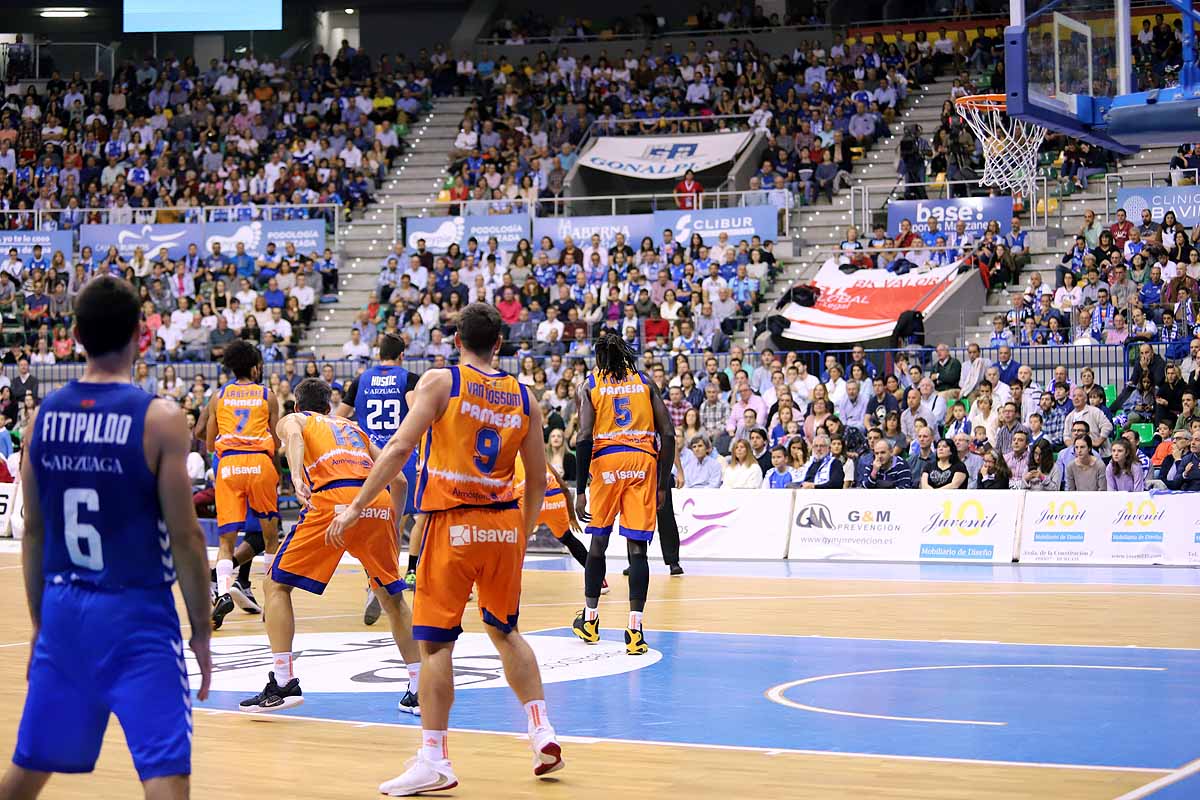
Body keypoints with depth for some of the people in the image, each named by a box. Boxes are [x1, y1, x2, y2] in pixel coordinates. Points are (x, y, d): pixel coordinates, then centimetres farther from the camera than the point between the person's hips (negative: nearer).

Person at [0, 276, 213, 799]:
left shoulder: (44, 415, 3)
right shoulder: (160, 419, -11)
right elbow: (184, 537, -10)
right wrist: (201, 631, -1)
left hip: (64, 610, 5)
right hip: (138, 615, -5)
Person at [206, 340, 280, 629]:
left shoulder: (219, 396, 15)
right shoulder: (267, 396, 10)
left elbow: (209, 445, 17)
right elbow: (278, 442, 9)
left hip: (228, 465, 1)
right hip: (260, 463, -1)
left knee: (226, 538, 0)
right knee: (271, 534, 15)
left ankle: (224, 591, -25)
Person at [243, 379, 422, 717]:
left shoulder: (291, 419, 25)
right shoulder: (354, 428, 36)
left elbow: (293, 436, -3)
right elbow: (399, 480, 30)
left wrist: (297, 477, -19)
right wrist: (392, 526, 40)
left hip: (334, 499, -4)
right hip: (378, 501, 4)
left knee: (277, 586, 10)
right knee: (392, 597, 21)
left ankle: (283, 683, 0)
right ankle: (420, 690, 18)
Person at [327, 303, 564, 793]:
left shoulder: (440, 381, -3)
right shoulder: (523, 397, 9)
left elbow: (400, 448, -12)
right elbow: (538, 480, 12)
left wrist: (356, 505, -9)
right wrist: (523, 536, 23)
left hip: (453, 524, -5)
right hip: (505, 524, 5)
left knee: (435, 642, -1)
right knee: (504, 630, 23)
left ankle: (433, 761, -2)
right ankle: (542, 734, 21)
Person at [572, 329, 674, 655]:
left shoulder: (590, 385, 8)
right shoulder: (645, 382, 14)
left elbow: (584, 438, -4)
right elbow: (668, 433, 5)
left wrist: (581, 490, -3)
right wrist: (663, 484, 10)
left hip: (606, 460, -1)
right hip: (643, 460, 1)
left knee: (598, 541, 15)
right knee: (637, 547, -2)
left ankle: (590, 619, 27)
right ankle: (634, 628, -10)